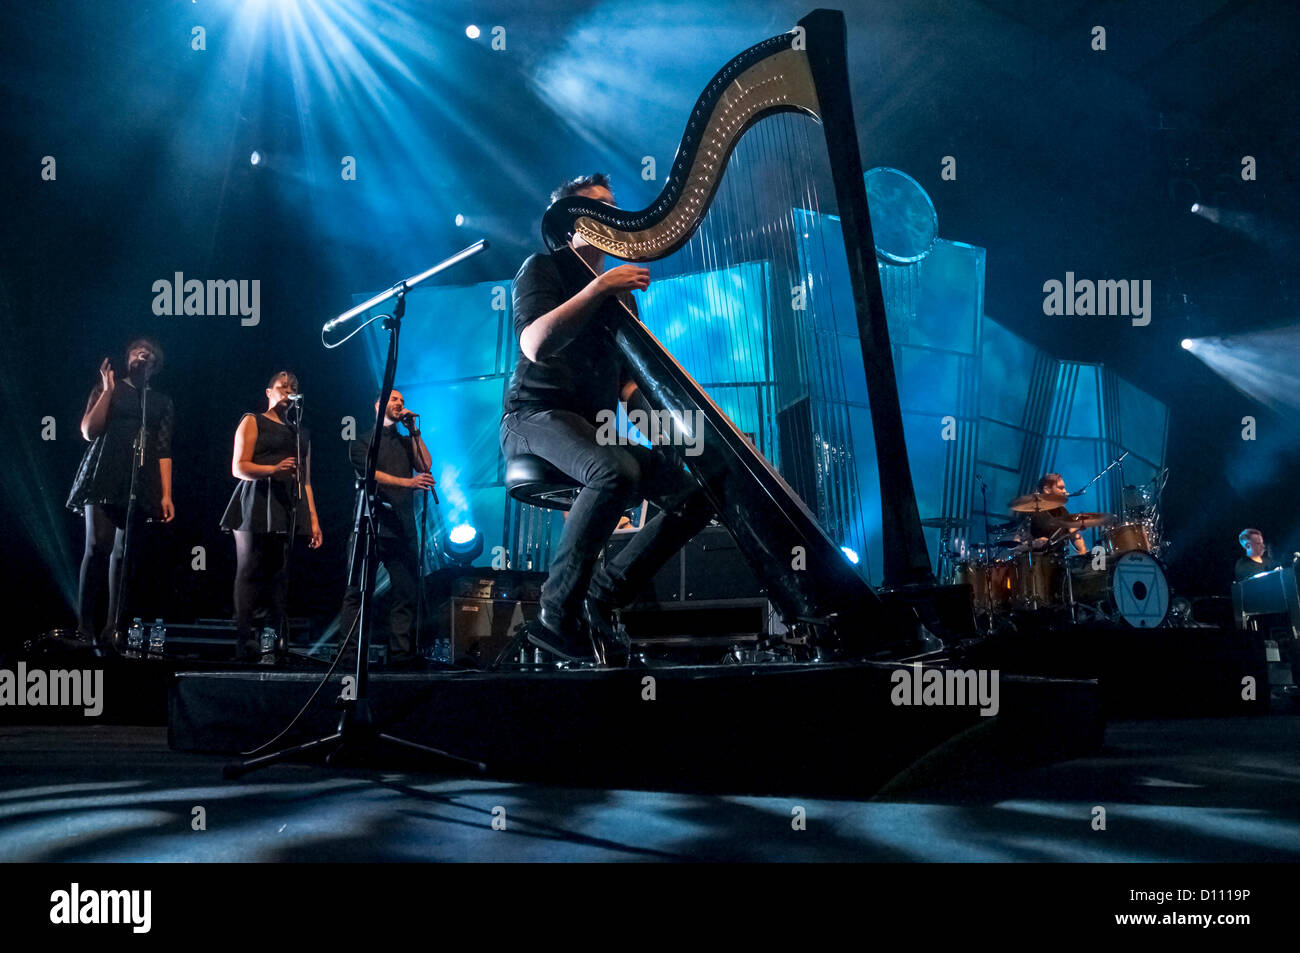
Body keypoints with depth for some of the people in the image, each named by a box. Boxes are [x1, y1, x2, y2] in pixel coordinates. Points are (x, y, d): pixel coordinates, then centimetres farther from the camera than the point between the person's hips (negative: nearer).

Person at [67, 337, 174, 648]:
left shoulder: (161, 401, 17)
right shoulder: (106, 388, 13)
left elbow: (164, 450, 10)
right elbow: (89, 431, 1)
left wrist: (166, 495, 1)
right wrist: (107, 390, -3)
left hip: (140, 482, 2)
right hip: (105, 477, -2)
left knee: (123, 551, -1)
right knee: (98, 546, -16)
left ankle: (112, 626, 0)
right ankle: (85, 623, -13)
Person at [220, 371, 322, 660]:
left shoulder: (301, 434, 24)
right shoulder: (253, 422, 10)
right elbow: (239, 468, -2)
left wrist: (314, 519, 12)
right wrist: (273, 469, -19)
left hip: (291, 511, 4)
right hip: (258, 507, -4)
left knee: (282, 577, -4)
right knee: (251, 574, -7)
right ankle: (245, 643, -10)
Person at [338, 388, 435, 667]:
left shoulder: (406, 442, 24)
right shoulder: (363, 441, 11)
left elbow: (426, 467, 8)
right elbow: (370, 473, -7)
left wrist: (414, 431, 6)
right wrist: (407, 482, -21)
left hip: (402, 526, 4)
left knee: (407, 591, -4)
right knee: (358, 591, -6)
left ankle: (402, 652, -4)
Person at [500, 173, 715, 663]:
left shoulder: (621, 294, 22)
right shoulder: (543, 268, 1)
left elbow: (628, 382, 20)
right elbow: (535, 345, -18)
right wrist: (598, 287, -20)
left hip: (596, 429, 8)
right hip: (536, 417, -7)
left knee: (696, 493, -10)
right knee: (616, 472, -38)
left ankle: (601, 594, -10)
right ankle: (558, 612, -28)